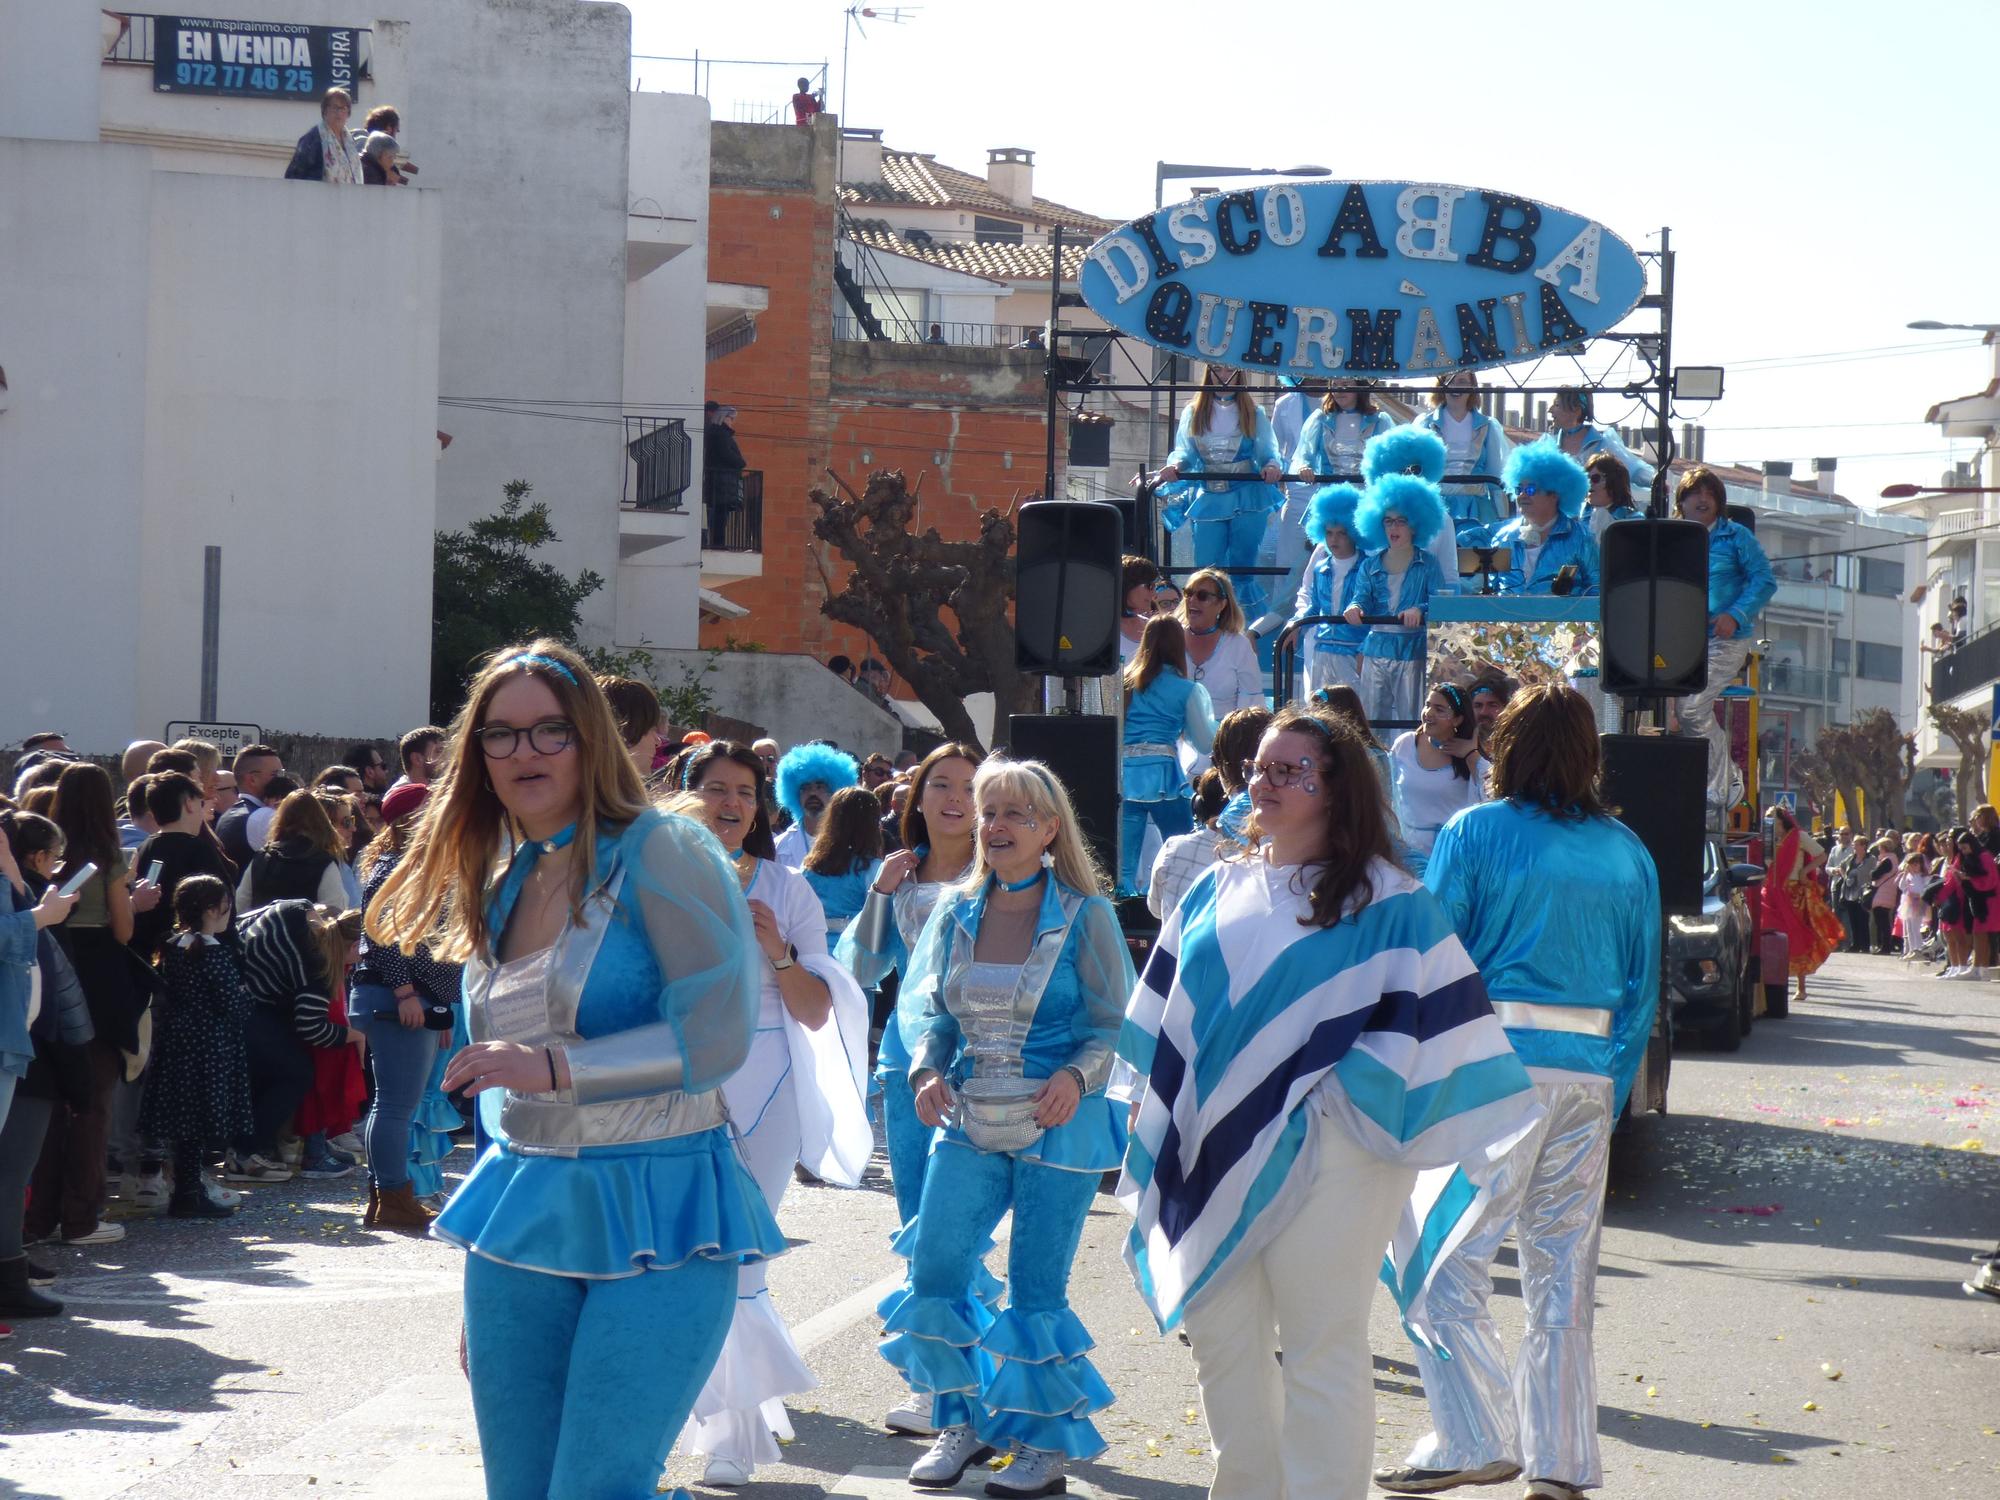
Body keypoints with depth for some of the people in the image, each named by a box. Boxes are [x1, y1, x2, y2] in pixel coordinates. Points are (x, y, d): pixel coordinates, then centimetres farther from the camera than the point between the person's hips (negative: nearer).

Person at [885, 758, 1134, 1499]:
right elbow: (925, 1006, 12)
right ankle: (960, 1424, 19)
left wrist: (1076, 1076, -21)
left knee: (1036, 1290, 0)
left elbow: (1115, 1021, -4)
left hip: (1056, 1125, -4)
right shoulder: (957, 914, 5)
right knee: (932, 1271, 0)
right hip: (969, 1123, 4)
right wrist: (926, 1068, -7)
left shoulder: (1084, 915, -6)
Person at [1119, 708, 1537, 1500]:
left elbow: (1418, 1019, -7)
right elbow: (1166, 1006, 17)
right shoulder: (1220, 890, 13)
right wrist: (1153, 1102, 9)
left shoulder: (1385, 902, -4)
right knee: (1221, 1337, 11)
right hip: (1217, 1153, 6)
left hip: (1321, 1159, -6)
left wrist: (1340, 1099, -13)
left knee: (1319, 1351, -3)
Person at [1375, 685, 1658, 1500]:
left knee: (1439, 1260, 0)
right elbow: (1643, 986, 11)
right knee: (1563, 1274, 9)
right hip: (1589, 1072, 5)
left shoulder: (1474, 834, -3)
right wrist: (1612, 1092, 17)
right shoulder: (1627, 852, 10)